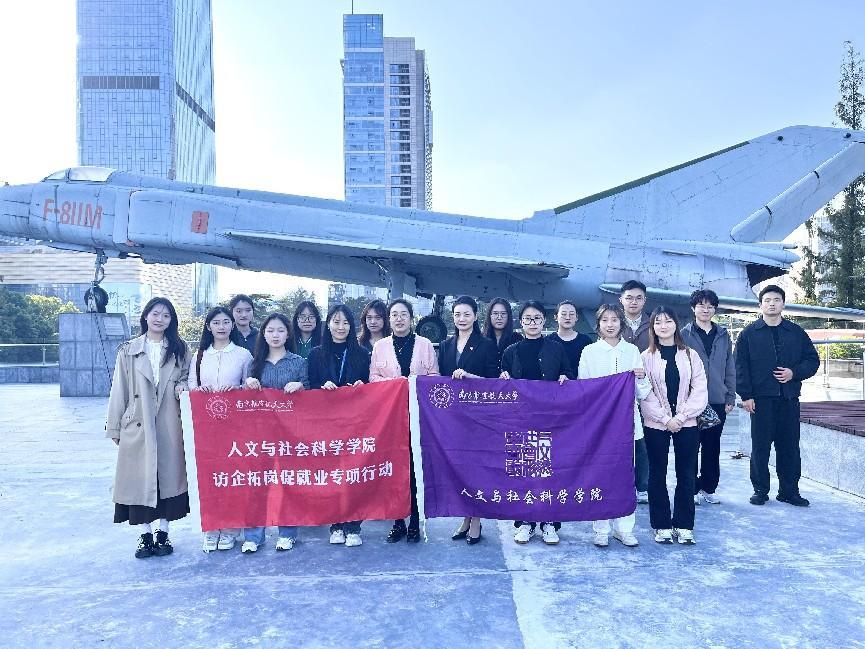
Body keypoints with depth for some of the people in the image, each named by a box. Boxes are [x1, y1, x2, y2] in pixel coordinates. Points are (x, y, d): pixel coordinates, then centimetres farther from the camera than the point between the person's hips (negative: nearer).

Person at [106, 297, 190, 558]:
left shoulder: (179, 350, 9)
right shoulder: (128, 350, 6)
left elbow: (186, 378, 17)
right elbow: (119, 389, 6)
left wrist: (181, 386, -7)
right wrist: (114, 427, 5)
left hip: (169, 426, 1)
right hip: (137, 425, -1)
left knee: (169, 475, 4)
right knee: (140, 478, 2)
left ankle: (163, 533, 17)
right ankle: (145, 535, 14)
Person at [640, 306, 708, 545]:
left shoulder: (690, 355, 5)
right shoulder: (646, 357, 0)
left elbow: (700, 391, 1)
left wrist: (682, 415, -10)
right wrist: (665, 418, -11)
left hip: (686, 424, 1)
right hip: (655, 425, -1)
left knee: (686, 474, 4)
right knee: (657, 474, 5)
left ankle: (683, 525, 15)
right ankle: (661, 525, 15)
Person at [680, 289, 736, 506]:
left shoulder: (723, 335, 11)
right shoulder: (684, 334, -1)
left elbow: (730, 367, 12)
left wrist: (730, 397, 7)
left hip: (718, 401, 4)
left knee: (712, 447, 10)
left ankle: (708, 489, 21)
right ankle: (692, 489, 11)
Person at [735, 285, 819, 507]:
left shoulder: (797, 332, 10)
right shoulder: (749, 333, 2)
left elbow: (813, 360, 12)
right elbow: (741, 366, -2)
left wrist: (795, 373, -7)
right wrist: (746, 395, -8)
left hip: (789, 398, 3)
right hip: (761, 399, -2)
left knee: (790, 446, 7)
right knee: (760, 446, 3)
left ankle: (789, 491, 18)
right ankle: (760, 490, 13)